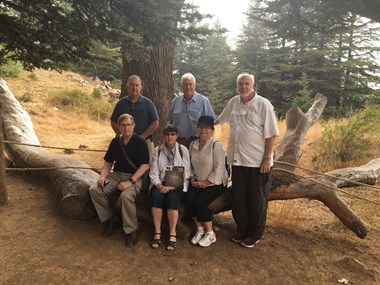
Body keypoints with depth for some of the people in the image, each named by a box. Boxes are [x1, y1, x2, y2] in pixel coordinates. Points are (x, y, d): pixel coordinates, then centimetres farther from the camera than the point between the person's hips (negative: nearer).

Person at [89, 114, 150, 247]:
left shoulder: (140, 142, -9)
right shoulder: (115, 142, 8)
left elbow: (145, 165, -14)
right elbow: (108, 162, 15)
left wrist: (130, 181, -23)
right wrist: (103, 176, -5)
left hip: (134, 177, -6)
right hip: (116, 175, 6)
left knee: (126, 196, -35)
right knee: (94, 190, -14)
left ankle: (132, 230, -13)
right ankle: (110, 220, 3)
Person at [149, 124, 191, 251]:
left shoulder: (183, 150, 4)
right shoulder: (158, 150, 9)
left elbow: (187, 172, -1)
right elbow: (154, 172, 2)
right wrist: (158, 185, -17)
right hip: (161, 183, 2)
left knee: (172, 198, -32)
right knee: (156, 196, -29)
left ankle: (172, 234, -22)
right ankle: (157, 232, -20)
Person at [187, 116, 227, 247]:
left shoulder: (216, 145, -13)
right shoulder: (193, 145, 7)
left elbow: (219, 169, -17)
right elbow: (191, 165, 14)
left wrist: (206, 182, -17)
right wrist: (193, 178, -2)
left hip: (215, 183, -5)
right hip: (198, 182, 5)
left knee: (200, 202, -24)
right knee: (189, 199, -20)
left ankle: (210, 234, -5)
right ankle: (199, 229, -2)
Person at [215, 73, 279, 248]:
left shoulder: (263, 104, -10)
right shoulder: (233, 102, 6)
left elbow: (271, 134, -12)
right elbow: (220, 119, 24)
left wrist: (267, 158, -14)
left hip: (258, 162, -5)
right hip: (238, 160, 5)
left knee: (257, 200, 8)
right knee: (238, 198, 14)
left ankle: (255, 234, 26)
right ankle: (242, 229, 33)